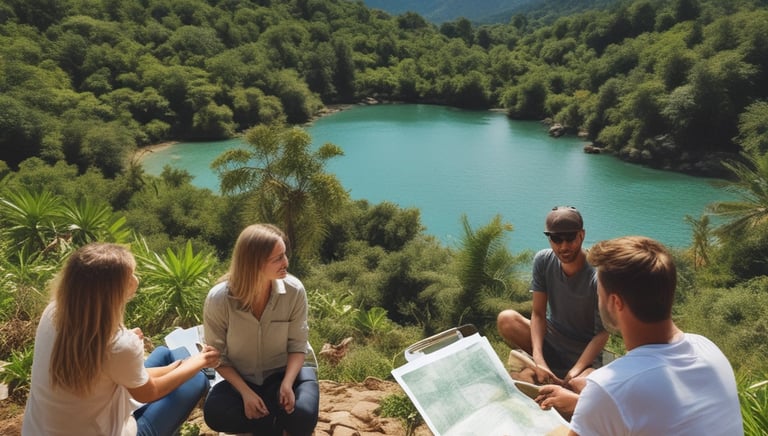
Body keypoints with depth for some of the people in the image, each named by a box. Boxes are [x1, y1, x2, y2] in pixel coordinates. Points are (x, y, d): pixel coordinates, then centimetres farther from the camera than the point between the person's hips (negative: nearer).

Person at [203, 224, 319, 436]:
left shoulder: (294, 290, -19)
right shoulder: (218, 299, -21)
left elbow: (297, 345, -9)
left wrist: (287, 383, -25)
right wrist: (246, 392, -21)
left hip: (283, 372, 0)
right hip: (240, 378, 1)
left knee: (302, 417, -30)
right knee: (214, 413, -30)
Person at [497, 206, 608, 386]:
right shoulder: (543, 261, -12)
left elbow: (601, 334, -18)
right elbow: (538, 314, -10)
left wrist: (574, 372, -28)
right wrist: (538, 360, -24)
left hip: (584, 353, -3)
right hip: (550, 339, 3)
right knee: (506, 319, -24)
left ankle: (529, 370, -8)